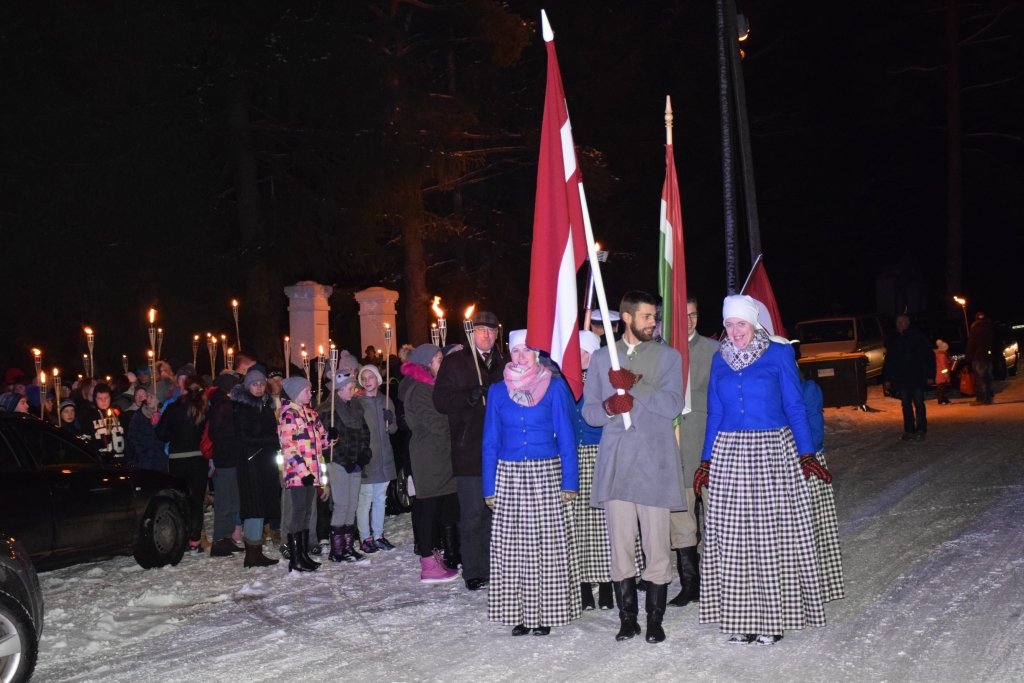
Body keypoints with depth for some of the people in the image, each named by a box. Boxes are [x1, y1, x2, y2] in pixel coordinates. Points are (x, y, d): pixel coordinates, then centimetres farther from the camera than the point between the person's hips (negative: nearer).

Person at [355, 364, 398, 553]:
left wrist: (390, 421, -6)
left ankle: (378, 535, 21)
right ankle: (366, 538, 3)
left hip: (384, 458, 5)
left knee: (380, 498, 12)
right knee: (365, 499, -5)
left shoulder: (386, 401, 10)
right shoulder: (357, 403, -4)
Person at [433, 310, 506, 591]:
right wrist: (471, 395, -16)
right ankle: (473, 573, 7)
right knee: (473, 513, -2)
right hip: (469, 452, -3)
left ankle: (494, 569, 16)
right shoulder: (454, 363, 5)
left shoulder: (504, 365, 17)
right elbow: (441, 400, -4)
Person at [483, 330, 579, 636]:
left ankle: (545, 613, 6)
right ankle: (518, 613, 9)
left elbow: (567, 437, 1)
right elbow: (490, 442, 10)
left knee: (548, 546, -3)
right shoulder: (498, 391, 9)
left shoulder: (555, 387, 2)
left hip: (546, 476, -2)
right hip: (509, 477, 2)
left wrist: (569, 482, -6)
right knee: (510, 547, 0)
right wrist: (489, 487, 4)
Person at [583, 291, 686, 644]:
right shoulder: (602, 358, 16)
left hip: (655, 462, -1)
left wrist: (635, 384, -14)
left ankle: (655, 619, 7)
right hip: (616, 462, 2)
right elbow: (589, 411, 12)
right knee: (620, 546, 2)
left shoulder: (668, 356, 11)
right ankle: (627, 618, 12)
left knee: (656, 546, -3)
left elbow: (673, 405, -4)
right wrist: (609, 406, -9)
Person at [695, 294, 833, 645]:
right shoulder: (720, 359, 11)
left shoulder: (779, 354, 0)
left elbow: (795, 406, 1)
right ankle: (741, 619, 12)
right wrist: (706, 460, 11)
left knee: (773, 536, -2)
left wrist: (806, 453, -5)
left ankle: (774, 618, 8)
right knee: (731, 538, 4)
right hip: (729, 455, 4)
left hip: (772, 452, -3)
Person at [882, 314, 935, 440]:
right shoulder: (892, 339, 11)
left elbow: (929, 357, -2)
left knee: (919, 403, -4)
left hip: (917, 378, -4)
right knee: (906, 405, 6)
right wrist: (887, 378, 12)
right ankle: (909, 430, 11)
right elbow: (888, 361, 16)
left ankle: (921, 430, 1)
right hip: (901, 379, 4)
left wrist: (930, 375, -8)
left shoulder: (918, 336, -3)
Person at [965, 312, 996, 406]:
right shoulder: (991, 328, 9)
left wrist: (967, 357, -4)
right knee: (988, 378, 9)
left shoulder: (976, 329, -10)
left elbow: (971, 345, -11)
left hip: (978, 358, -6)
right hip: (989, 357, 6)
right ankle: (988, 399, 9)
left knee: (979, 378, -6)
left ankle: (980, 399, -7)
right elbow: (994, 343, 21)